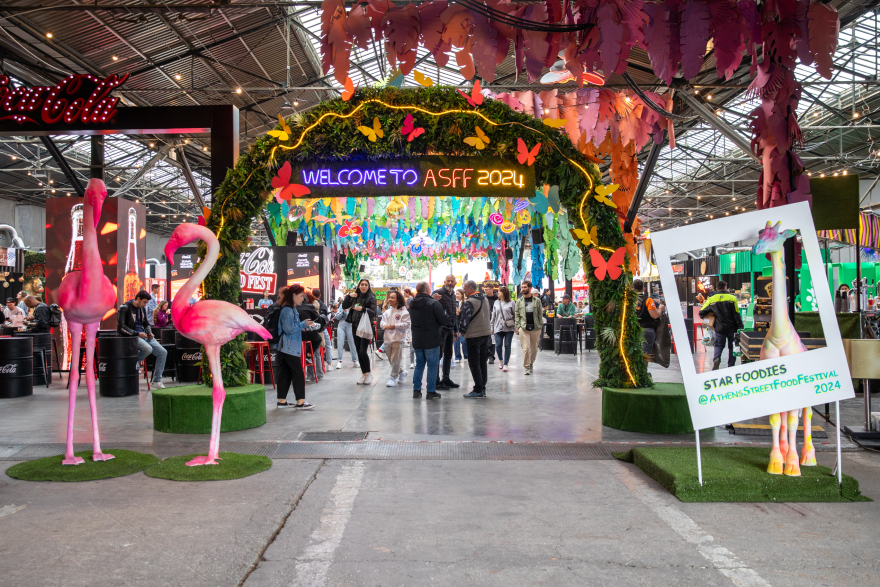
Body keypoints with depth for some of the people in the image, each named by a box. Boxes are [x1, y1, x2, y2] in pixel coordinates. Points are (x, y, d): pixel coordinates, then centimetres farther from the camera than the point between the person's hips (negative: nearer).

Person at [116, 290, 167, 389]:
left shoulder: (142, 308, 15)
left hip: (144, 335, 8)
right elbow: (121, 327, -14)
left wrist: (149, 332, 4)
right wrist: (137, 334, -18)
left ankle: (157, 381, -1)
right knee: (148, 348, -36)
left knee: (163, 352, -7)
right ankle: (136, 362, -3)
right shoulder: (124, 308, -8)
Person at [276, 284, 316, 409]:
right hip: (290, 348, -10)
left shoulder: (292, 309, 15)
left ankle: (282, 400, 16)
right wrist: (303, 324, -11)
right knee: (298, 374, -5)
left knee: (285, 374, 12)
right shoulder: (288, 310, -16)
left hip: (284, 347, 10)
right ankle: (300, 401, -1)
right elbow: (289, 329, -20)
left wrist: (304, 326, 13)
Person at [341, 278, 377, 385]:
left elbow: (373, 313, -12)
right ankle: (364, 374, 15)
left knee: (363, 351, -13)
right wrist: (349, 296, -4)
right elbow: (344, 306, 10)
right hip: (355, 327, 5)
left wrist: (363, 309, -28)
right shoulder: (355, 297, 12)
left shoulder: (371, 298, -3)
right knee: (358, 351, 6)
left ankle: (368, 373, 3)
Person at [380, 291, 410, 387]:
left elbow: (406, 324, -12)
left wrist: (395, 326, -23)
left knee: (395, 359, -8)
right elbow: (383, 321, 8)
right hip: (388, 338, 6)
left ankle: (393, 378, 2)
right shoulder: (387, 312, 15)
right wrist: (384, 325, -15)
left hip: (398, 338, -6)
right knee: (390, 360, 12)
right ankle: (401, 372, 33)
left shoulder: (403, 312, -5)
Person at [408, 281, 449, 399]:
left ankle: (416, 390, 15)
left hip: (417, 340, 6)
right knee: (433, 365, 3)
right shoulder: (433, 303, -16)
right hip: (431, 340, -6)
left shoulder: (412, 304, 5)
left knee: (419, 364, 16)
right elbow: (444, 320, -16)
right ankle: (431, 391, 5)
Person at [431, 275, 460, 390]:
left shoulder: (453, 295, 16)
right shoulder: (438, 292, -10)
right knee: (439, 354, -5)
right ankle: (436, 381, 0)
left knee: (448, 355, 13)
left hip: (450, 329, 8)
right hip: (441, 328, -8)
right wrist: (433, 299, -39)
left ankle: (446, 378, 21)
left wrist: (456, 330, 23)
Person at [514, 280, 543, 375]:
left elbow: (540, 314, 7)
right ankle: (527, 367, 0)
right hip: (523, 328, -1)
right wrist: (517, 326, -2)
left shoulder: (537, 300, 5)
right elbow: (517, 314, 7)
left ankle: (531, 364, 28)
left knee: (534, 348, 8)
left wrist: (540, 326, 0)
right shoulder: (519, 301, 7)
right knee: (525, 348, -8)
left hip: (535, 328, 1)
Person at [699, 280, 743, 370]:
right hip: (731, 327, -1)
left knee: (719, 345, 10)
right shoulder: (732, 298, -5)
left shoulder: (711, 299, 0)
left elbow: (702, 313, -1)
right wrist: (740, 327, -2)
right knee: (732, 346, 12)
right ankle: (731, 366, 14)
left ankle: (716, 359, -18)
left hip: (719, 328, 1)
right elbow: (737, 315, -6)